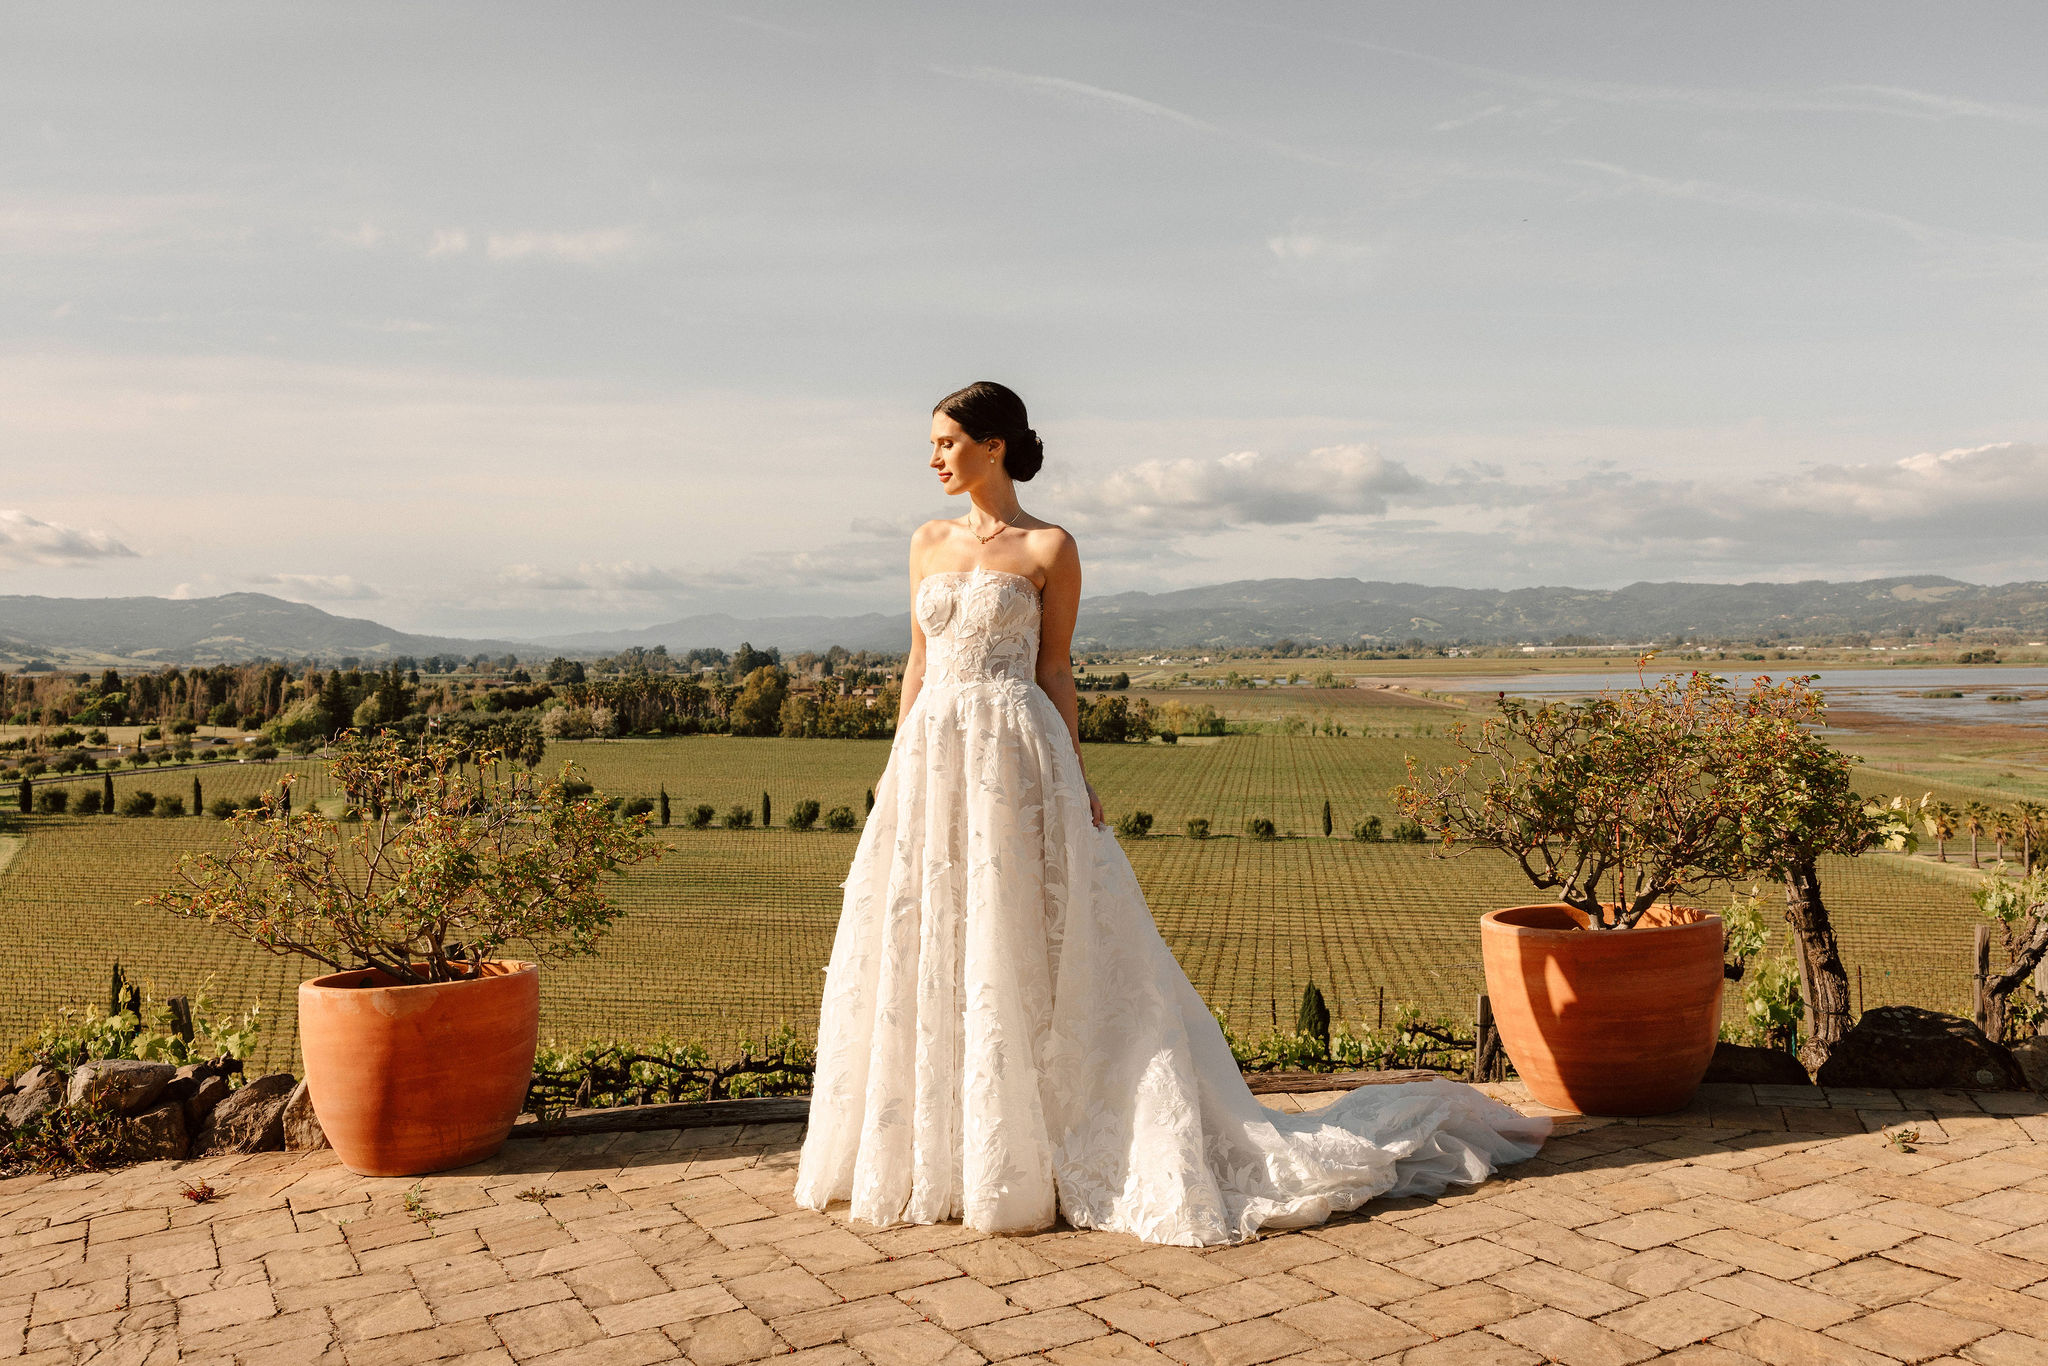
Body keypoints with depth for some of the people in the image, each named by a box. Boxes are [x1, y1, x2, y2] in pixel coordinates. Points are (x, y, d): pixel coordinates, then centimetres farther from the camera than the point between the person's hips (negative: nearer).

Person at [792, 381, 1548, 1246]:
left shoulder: (1048, 550, -3)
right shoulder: (929, 543, 12)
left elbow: (1052, 672, -1)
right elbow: (918, 663, 15)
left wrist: (1076, 784, -6)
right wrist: (894, 768, 12)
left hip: (1016, 759, -6)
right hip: (930, 759, 6)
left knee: (1022, 954, -1)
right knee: (917, 949, 9)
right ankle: (932, 1147, 25)